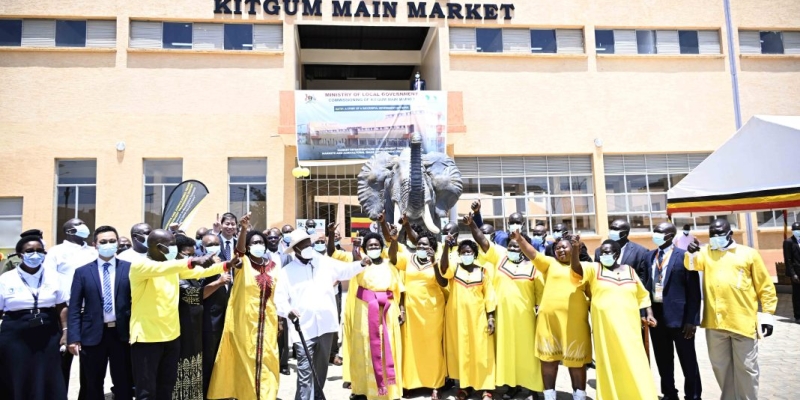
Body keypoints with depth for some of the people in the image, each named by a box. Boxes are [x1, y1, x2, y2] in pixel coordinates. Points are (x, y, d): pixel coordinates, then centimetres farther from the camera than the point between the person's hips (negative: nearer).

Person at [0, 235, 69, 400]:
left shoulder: (53, 277, 5)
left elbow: (62, 307, 6)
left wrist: (65, 331, -3)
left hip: (47, 336, 1)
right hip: (15, 337, -1)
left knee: (48, 382, 5)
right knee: (17, 382, 6)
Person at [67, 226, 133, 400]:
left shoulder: (130, 268, 1)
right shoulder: (82, 272, 3)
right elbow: (74, 308, 1)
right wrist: (73, 337, -7)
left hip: (122, 333, -1)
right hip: (93, 334, 1)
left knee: (124, 384, 9)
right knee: (93, 386, 15)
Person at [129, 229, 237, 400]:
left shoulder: (174, 266, 8)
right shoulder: (139, 265, -13)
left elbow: (200, 271, 6)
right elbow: (162, 268, -33)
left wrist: (227, 265, -4)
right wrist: (193, 261, -43)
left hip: (171, 336, 7)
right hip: (146, 338, -7)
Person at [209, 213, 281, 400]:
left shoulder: (272, 266, 6)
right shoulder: (243, 262, -5)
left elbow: (276, 294, 10)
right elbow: (238, 248, -27)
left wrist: (278, 319, 9)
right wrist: (243, 229, -46)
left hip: (267, 320, 4)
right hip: (244, 319, -3)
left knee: (266, 358, 9)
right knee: (246, 358, 5)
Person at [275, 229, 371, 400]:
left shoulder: (325, 262, 8)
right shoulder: (287, 271, 0)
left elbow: (345, 270, 10)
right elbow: (280, 297, -2)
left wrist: (361, 264, -8)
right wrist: (287, 311, -21)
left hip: (325, 324, 4)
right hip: (303, 327, -3)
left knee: (321, 368, 17)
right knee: (305, 371, -8)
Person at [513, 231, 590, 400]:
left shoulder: (584, 266, 12)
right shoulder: (550, 263, 10)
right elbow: (532, 254, -5)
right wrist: (519, 239, -20)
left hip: (575, 319, 0)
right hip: (549, 317, 0)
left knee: (576, 361, 6)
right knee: (548, 358, 6)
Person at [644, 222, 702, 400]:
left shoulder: (684, 256, -9)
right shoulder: (650, 256, 9)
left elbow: (694, 291, -9)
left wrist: (691, 319, -13)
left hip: (678, 315, -5)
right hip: (655, 313, 5)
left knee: (687, 360, 9)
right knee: (663, 359, 15)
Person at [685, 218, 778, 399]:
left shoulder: (749, 253, 2)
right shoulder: (706, 252, 10)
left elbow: (765, 286, 4)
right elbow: (691, 265, -8)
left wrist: (767, 315, 1)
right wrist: (691, 253, -28)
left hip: (743, 321, -3)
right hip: (715, 322, 3)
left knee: (746, 367, 8)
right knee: (720, 365, 15)